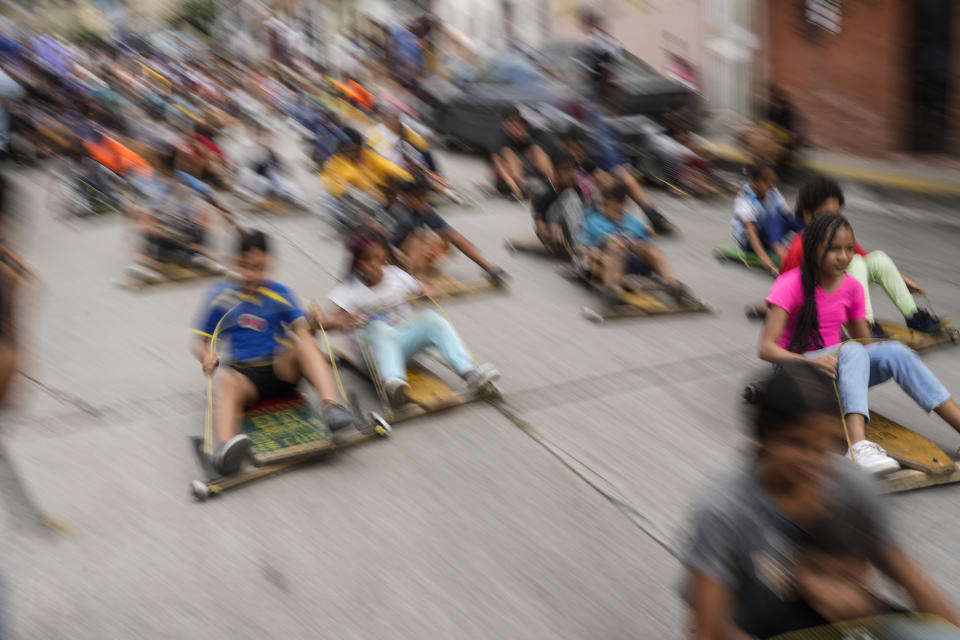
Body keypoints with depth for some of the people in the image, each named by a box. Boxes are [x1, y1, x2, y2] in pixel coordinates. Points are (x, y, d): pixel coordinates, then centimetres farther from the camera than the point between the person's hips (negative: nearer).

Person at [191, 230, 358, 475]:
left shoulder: (280, 294, 10)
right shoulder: (220, 296, 6)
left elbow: (301, 329, 0)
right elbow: (199, 342, 5)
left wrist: (312, 324, -24)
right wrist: (207, 358, -18)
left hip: (280, 369, 2)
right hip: (243, 374, -2)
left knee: (303, 341, -28)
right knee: (225, 379, -37)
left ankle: (332, 407, -46)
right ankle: (225, 447, -66)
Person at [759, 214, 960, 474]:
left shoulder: (851, 287, 4)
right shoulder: (791, 285, -13)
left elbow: (866, 343, 10)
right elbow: (766, 348, -21)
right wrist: (812, 362, -37)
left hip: (835, 365, 5)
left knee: (894, 351, -21)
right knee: (852, 351, -34)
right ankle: (858, 446, -54)